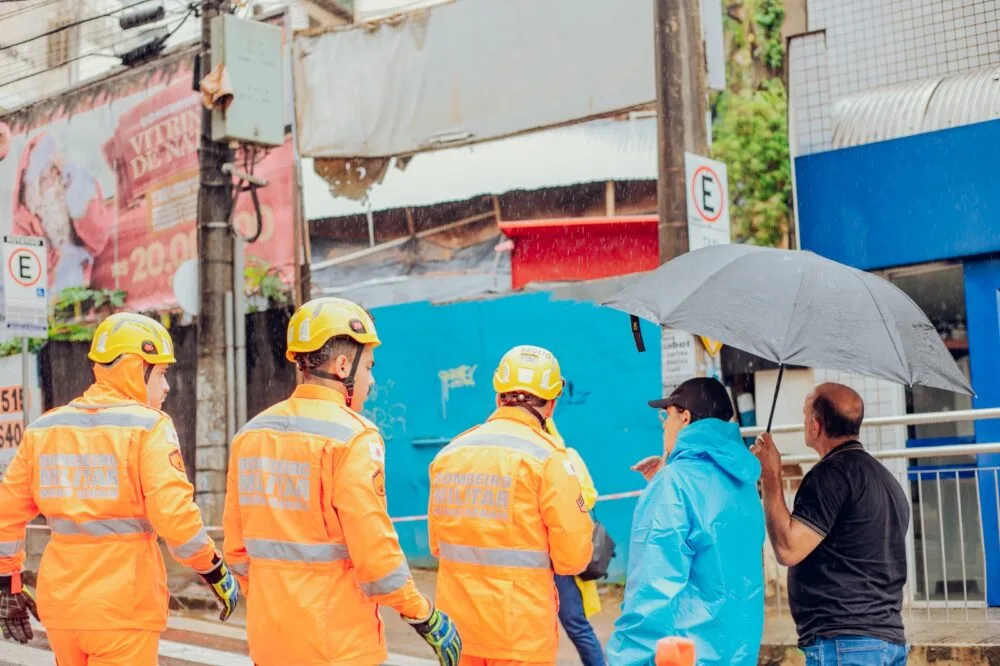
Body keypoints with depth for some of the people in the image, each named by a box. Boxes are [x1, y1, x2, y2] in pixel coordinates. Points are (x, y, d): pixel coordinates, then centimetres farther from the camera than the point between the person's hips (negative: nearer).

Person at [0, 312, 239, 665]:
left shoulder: (44, 428, 8)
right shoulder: (146, 427, -9)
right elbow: (173, 514, -18)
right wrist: (217, 573, -6)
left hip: (61, 603, 6)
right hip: (123, 607, -6)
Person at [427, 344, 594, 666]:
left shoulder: (448, 453, 4)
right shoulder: (546, 456, -11)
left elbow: (436, 543, 11)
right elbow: (574, 556, -11)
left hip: (458, 626, 5)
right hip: (520, 633, -5)